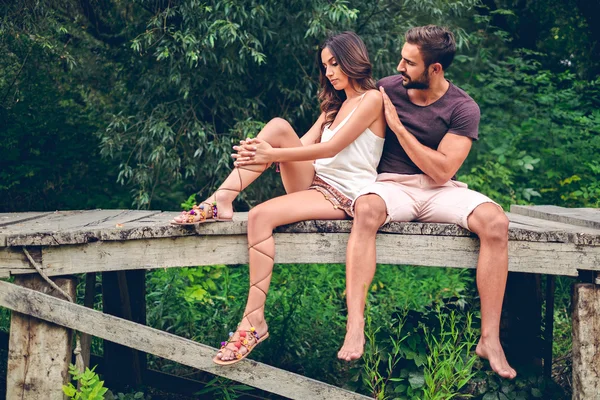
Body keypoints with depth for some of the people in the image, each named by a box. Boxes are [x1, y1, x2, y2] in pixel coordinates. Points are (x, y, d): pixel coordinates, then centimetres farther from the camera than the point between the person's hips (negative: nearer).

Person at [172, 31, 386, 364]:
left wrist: (272, 155, -18)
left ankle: (255, 320, -28)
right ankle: (221, 202, -21)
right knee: (279, 127, -16)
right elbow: (304, 145, 10)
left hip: (343, 196, -7)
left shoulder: (372, 99, -4)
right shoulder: (335, 104, 23)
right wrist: (258, 152, -9)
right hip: (314, 183, 7)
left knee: (261, 215, -29)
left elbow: (330, 148, -14)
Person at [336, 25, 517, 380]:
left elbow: (442, 170, -12)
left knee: (495, 221, -30)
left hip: (441, 190, 0)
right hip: (394, 184, 0)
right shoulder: (387, 89, 4)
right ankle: (355, 328, -43)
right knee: (366, 209, -38)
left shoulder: (463, 108, -3)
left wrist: (397, 126, -14)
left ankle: (490, 338, -23)